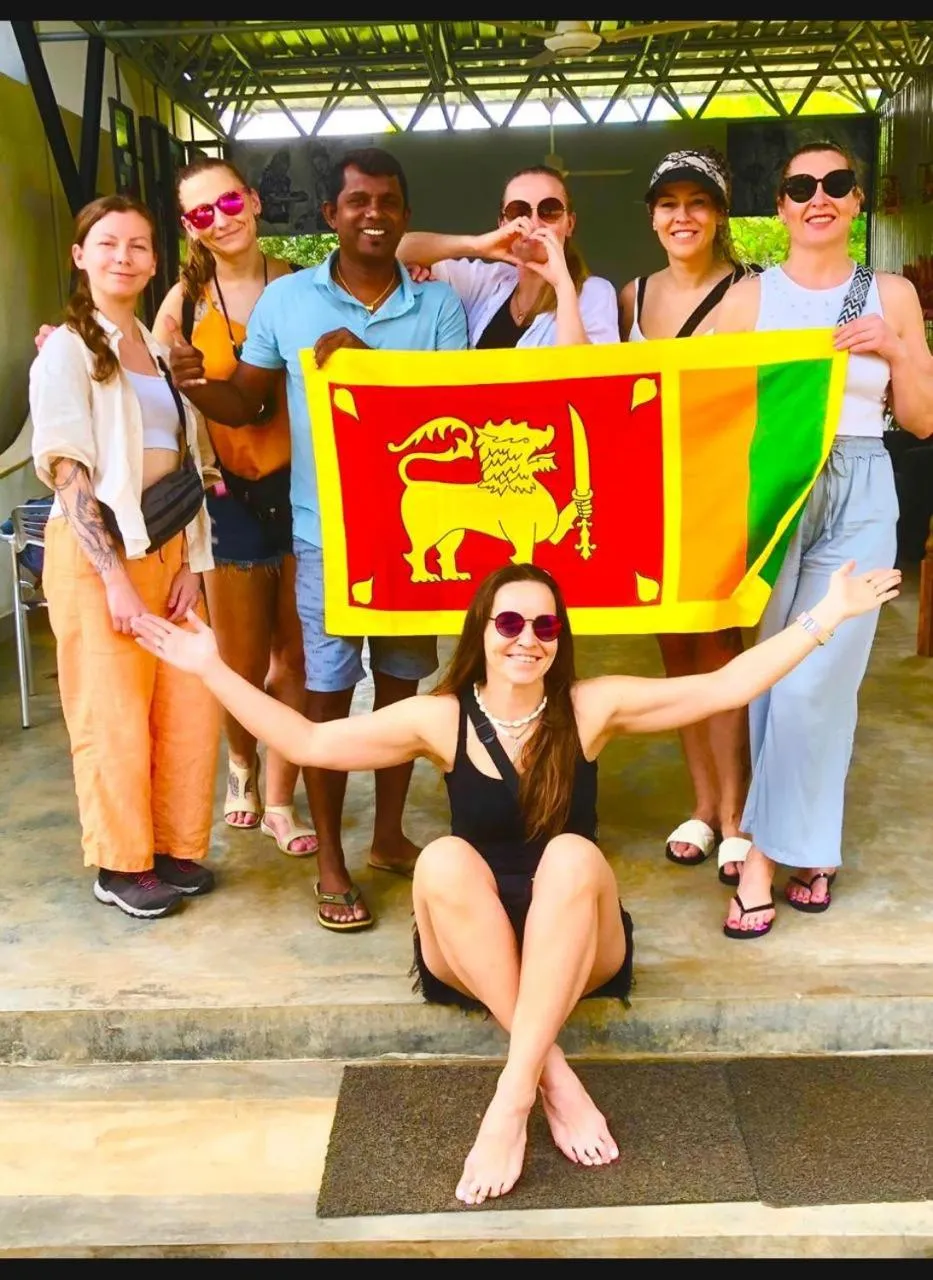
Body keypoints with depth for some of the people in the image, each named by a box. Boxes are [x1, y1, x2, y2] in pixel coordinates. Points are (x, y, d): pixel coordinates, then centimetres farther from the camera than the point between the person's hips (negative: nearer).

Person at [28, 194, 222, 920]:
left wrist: (192, 563, 2)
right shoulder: (66, 351, -5)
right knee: (113, 715, 1)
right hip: (97, 552, -6)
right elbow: (68, 473, -12)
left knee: (193, 706, 6)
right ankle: (121, 866, 16)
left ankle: (176, 848, 23)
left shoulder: (161, 350, 13)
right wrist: (113, 575, -18)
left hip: (168, 547, 6)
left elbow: (188, 465, 11)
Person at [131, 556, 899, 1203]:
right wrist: (212, 669, -10)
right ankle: (554, 1077, -27)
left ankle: (511, 1100, -33)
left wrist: (826, 617, -10)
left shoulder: (592, 708, -5)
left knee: (572, 854, -32)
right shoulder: (439, 718, -5)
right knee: (443, 859, -31)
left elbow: (725, 687, -6)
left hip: (577, 949, 0)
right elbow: (308, 743, -4)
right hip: (472, 953, 1)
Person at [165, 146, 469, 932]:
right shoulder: (285, 299, 2)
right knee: (328, 693, 3)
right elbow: (247, 403, 6)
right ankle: (330, 862, 17)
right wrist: (196, 386, -15)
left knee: (401, 686, 13)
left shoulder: (439, 305, 2)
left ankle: (389, 835, 31)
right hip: (327, 531, -1)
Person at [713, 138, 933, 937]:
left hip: (859, 498, 0)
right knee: (773, 678, 2)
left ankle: (765, 856, 7)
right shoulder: (749, 296, 5)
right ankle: (808, 848, 18)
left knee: (813, 683, -6)